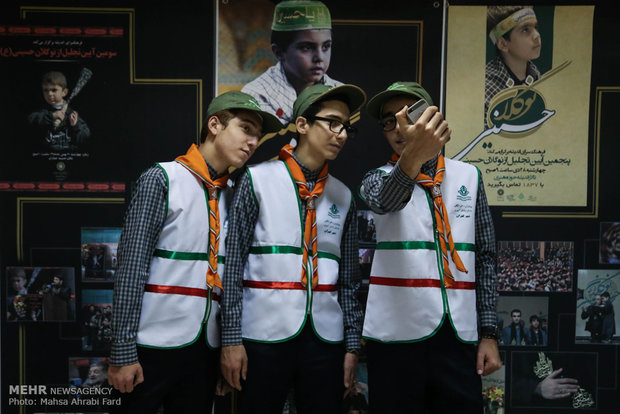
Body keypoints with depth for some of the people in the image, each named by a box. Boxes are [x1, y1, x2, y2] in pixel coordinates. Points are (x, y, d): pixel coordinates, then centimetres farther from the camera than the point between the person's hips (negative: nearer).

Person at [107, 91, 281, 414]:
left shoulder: (232, 196, 9)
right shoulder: (162, 179, -7)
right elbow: (131, 267, -11)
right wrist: (123, 353, -13)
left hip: (206, 347, 5)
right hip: (156, 346, -5)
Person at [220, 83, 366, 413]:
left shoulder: (343, 196, 10)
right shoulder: (258, 180, -1)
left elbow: (349, 278, 11)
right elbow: (233, 262, -4)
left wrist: (352, 343, 9)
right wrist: (231, 338, -7)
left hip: (326, 337, 4)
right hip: (265, 335, -3)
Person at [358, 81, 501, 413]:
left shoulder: (468, 176, 9)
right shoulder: (377, 178, 4)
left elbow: (485, 256, 10)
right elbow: (384, 200, -22)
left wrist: (489, 332, 5)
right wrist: (410, 160, -43)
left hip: (459, 335, 2)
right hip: (396, 334, -1)